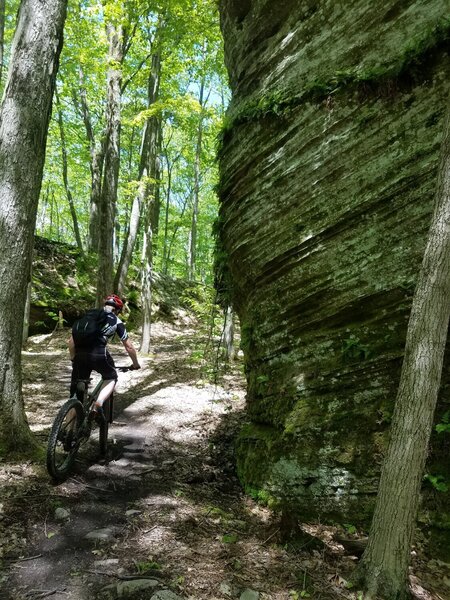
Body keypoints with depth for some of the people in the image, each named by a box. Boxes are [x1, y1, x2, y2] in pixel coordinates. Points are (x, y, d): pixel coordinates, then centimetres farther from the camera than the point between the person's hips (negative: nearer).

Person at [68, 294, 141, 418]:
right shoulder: (116, 321, 17)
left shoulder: (89, 315, 26)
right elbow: (129, 347, 20)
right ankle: (98, 404, -1)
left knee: (76, 393, 15)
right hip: (98, 355, -3)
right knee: (111, 378, 24)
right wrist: (136, 364, 35)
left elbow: (71, 341, 23)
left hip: (80, 355, 3)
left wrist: (73, 359, 35)